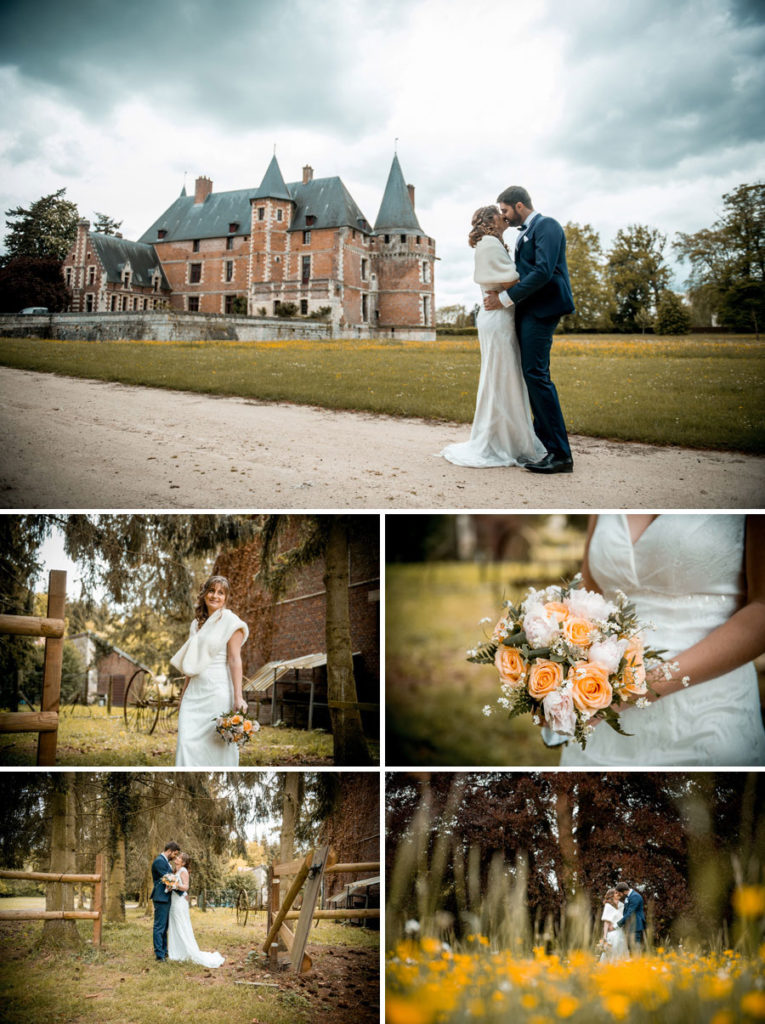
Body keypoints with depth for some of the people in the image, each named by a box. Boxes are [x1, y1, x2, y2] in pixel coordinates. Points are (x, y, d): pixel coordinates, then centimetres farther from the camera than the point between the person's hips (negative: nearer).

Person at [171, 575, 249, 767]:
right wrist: (184, 691, 18)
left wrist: (238, 697, -17)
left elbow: (235, 660, -10)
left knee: (217, 743, -1)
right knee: (187, 741, -3)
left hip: (218, 690, -6)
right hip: (195, 691, 6)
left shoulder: (230, 621, -3)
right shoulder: (197, 623, 16)